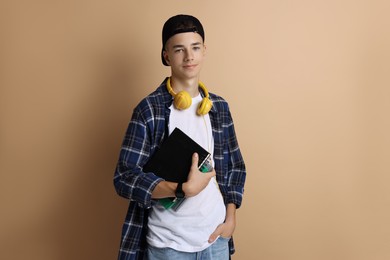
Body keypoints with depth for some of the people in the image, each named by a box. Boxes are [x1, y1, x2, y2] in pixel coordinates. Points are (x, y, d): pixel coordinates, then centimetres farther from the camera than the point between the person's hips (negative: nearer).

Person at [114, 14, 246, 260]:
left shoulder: (219, 107, 3)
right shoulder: (149, 109, -11)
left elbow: (235, 166, 9)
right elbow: (125, 178, -14)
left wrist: (230, 218, -1)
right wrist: (185, 188, -23)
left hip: (216, 237, 4)